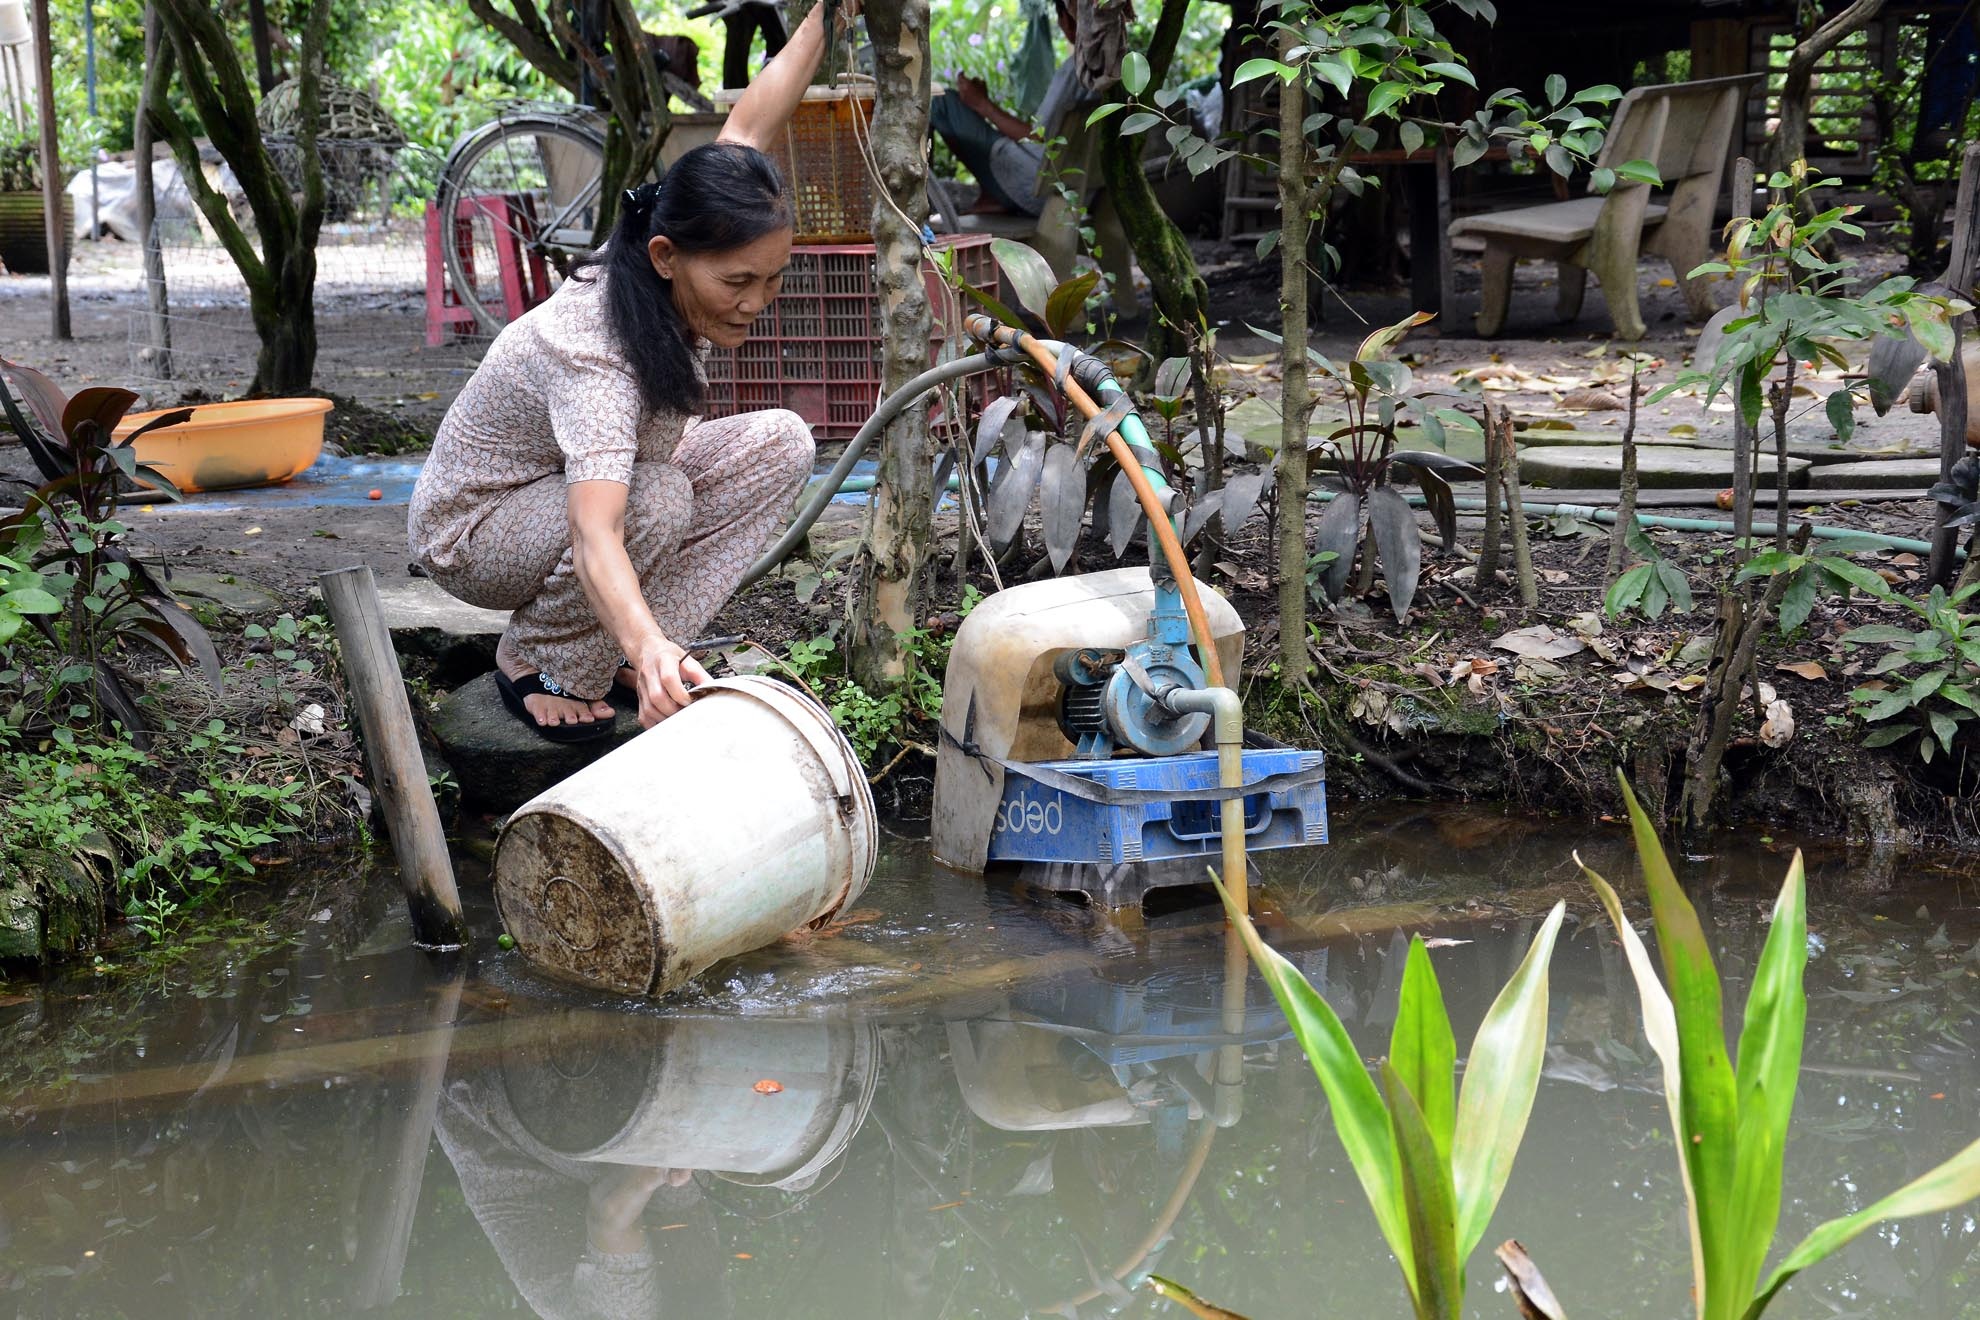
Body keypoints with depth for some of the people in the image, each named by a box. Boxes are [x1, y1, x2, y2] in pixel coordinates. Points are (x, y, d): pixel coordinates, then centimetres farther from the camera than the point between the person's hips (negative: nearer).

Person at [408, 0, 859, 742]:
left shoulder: (669, 281, -18)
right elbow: (596, 536, -54)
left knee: (780, 445, -10)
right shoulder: (592, 355, -40)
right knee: (656, 499, -36)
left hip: (582, 482, 8)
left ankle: (609, 656, -3)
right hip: (472, 534, -8)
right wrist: (649, 649, -71)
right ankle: (536, 664, -9)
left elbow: (750, 122, -3)